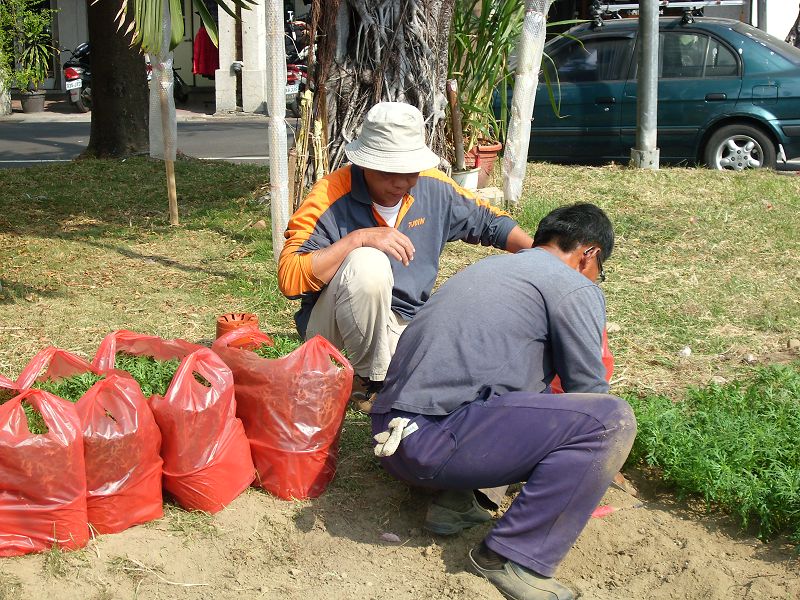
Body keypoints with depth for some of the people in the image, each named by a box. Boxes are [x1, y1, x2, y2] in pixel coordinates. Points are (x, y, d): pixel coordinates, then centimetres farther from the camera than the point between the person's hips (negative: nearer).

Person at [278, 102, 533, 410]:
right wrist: (358, 239, -34)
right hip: (332, 324, -5)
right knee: (369, 264, -34)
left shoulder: (434, 187, -2)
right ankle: (369, 379, -15)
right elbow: (289, 277, -27)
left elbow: (488, 221, 14)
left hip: (405, 323, 5)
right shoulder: (330, 197, -19)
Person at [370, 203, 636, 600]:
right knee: (613, 419, -10)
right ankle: (514, 558, -8)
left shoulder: (487, 267, 26)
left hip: (391, 436, 9)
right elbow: (589, 394, 5)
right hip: (433, 443, -9)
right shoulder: (575, 288, 2)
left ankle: (454, 501, 16)